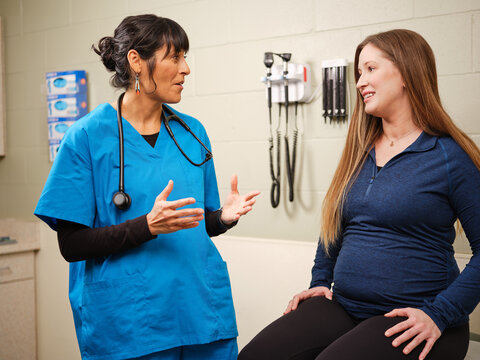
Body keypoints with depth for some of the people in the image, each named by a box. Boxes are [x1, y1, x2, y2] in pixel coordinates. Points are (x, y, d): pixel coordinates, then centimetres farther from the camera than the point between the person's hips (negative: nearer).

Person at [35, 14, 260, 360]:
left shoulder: (192, 132, 7)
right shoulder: (88, 137, -8)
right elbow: (72, 244, -10)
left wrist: (223, 216, -7)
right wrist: (148, 226, -23)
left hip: (203, 310, 5)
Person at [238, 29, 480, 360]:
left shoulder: (450, 156, -6)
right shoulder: (360, 153, 14)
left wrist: (439, 314, -16)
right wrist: (321, 280, 12)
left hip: (411, 323, -5)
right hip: (343, 307, 5)